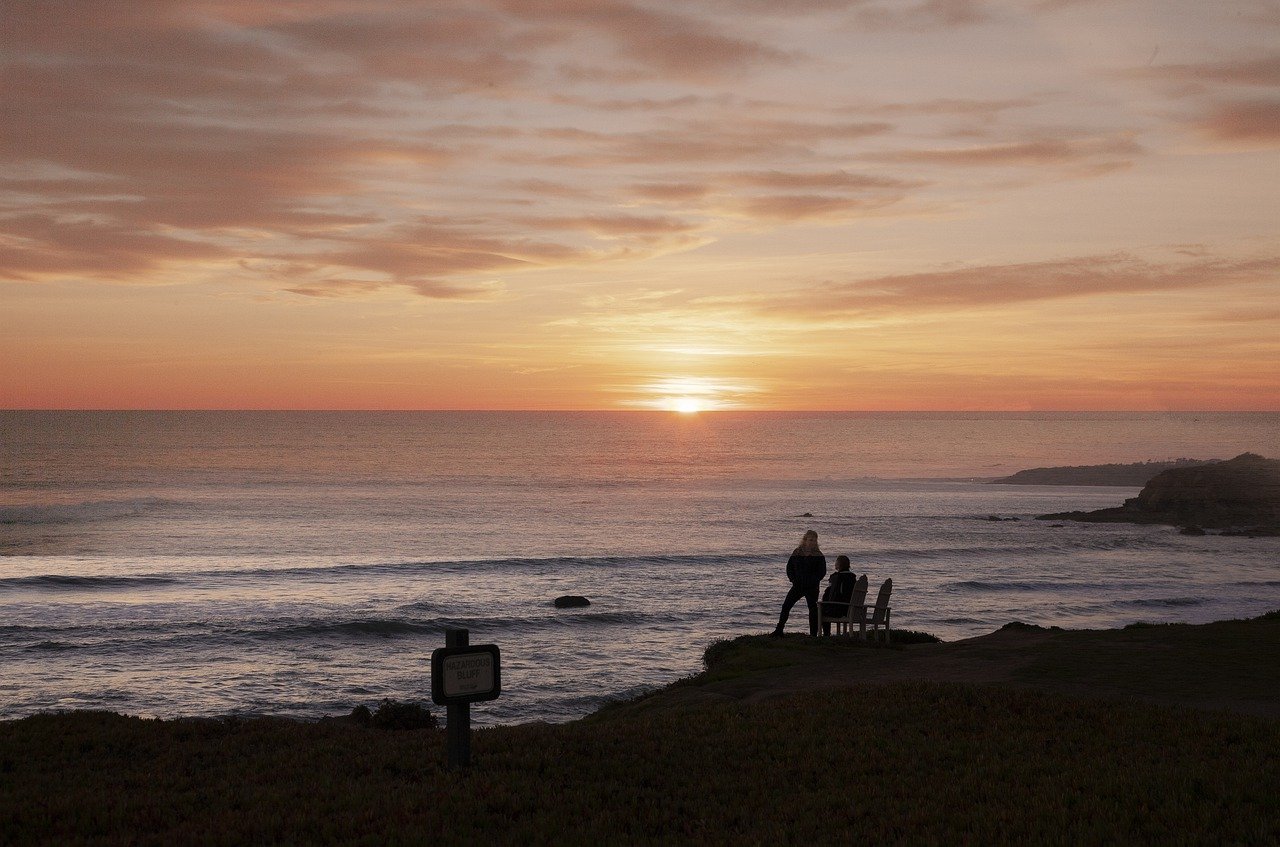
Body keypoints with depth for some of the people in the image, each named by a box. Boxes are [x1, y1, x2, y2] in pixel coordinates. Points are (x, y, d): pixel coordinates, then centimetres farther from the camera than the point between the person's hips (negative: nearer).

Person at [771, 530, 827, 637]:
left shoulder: (818, 555, -3)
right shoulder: (797, 553, 4)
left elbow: (822, 571, -4)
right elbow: (789, 568, 10)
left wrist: (813, 582, -14)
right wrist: (793, 580, -4)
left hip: (812, 588, -3)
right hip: (797, 586, 3)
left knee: (813, 609, -2)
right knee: (786, 606, -1)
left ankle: (813, 634, 4)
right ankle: (779, 630, 7)